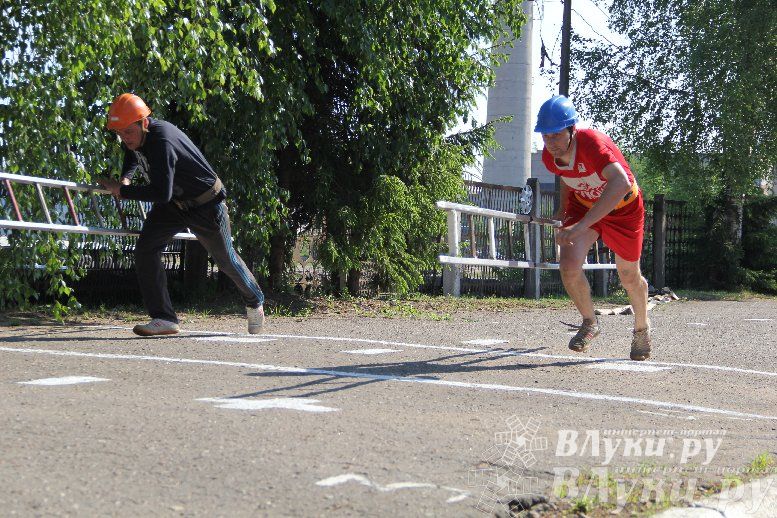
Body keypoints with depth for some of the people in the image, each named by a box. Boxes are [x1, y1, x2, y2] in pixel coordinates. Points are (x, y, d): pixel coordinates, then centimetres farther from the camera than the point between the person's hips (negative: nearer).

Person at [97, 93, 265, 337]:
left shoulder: (162, 141, -37)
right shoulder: (133, 138, -9)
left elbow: (161, 193, -43)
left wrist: (122, 191, -36)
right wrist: (126, 178, 0)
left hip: (206, 204, -7)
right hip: (173, 204, 7)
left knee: (226, 259, 12)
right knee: (145, 250, -13)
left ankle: (255, 302, 40)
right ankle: (164, 319, -10)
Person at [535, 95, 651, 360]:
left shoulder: (591, 143, -39)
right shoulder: (550, 156, -19)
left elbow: (621, 184, -56)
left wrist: (580, 227, -60)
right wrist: (564, 210, 13)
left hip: (622, 208, -4)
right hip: (582, 205, 4)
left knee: (629, 276, 9)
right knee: (569, 266, -17)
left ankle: (642, 328, 40)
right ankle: (589, 322, 10)